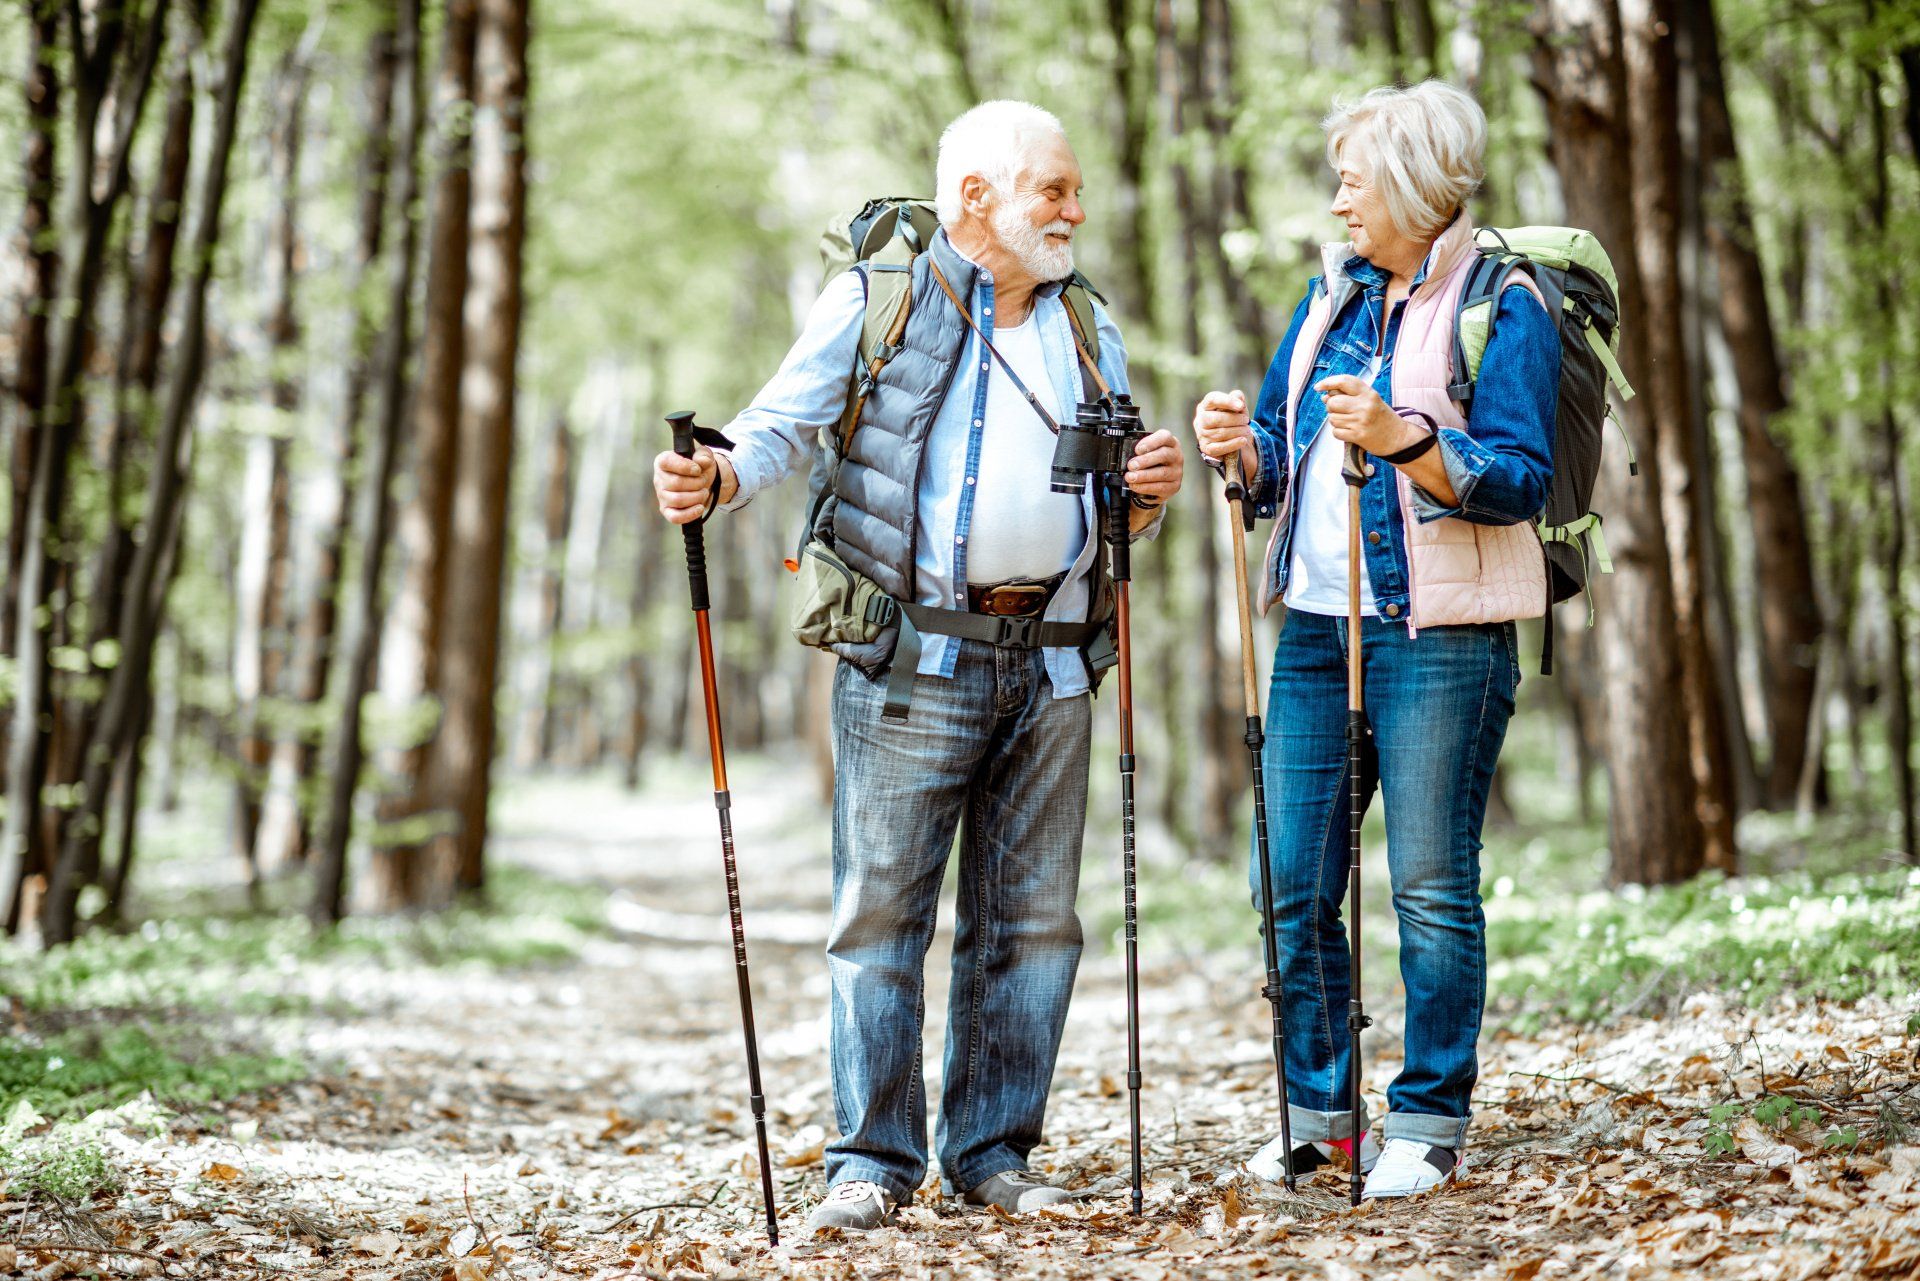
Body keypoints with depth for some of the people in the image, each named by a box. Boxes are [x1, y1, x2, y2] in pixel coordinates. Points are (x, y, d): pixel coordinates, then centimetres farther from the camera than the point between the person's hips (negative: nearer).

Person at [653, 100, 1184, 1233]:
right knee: (883, 908, -5)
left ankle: (994, 1152, 16)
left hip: (1052, 662, 5)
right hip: (913, 661, -5)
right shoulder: (876, 300, 3)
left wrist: (1147, 495, -1)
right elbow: (783, 426, -3)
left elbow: (1113, 509, 22)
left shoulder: (1090, 332, 19)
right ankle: (873, 1159, 3)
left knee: (1033, 917, 6)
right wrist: (716, 478, -24)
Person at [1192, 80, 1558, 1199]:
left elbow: (1519, 480, -14)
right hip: (1316, 625, 6)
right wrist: (1243, 447, -3)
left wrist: (1402, 438, -27)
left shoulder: (1505, 307, -5)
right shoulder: (1330, 296, 15)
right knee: (1295, 889, 6)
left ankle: (1431, 1121, 8)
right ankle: (1319, 1111, 18)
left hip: (1438, 636, -6)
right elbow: (1283, 467, 19)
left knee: (1433, 888, -1)